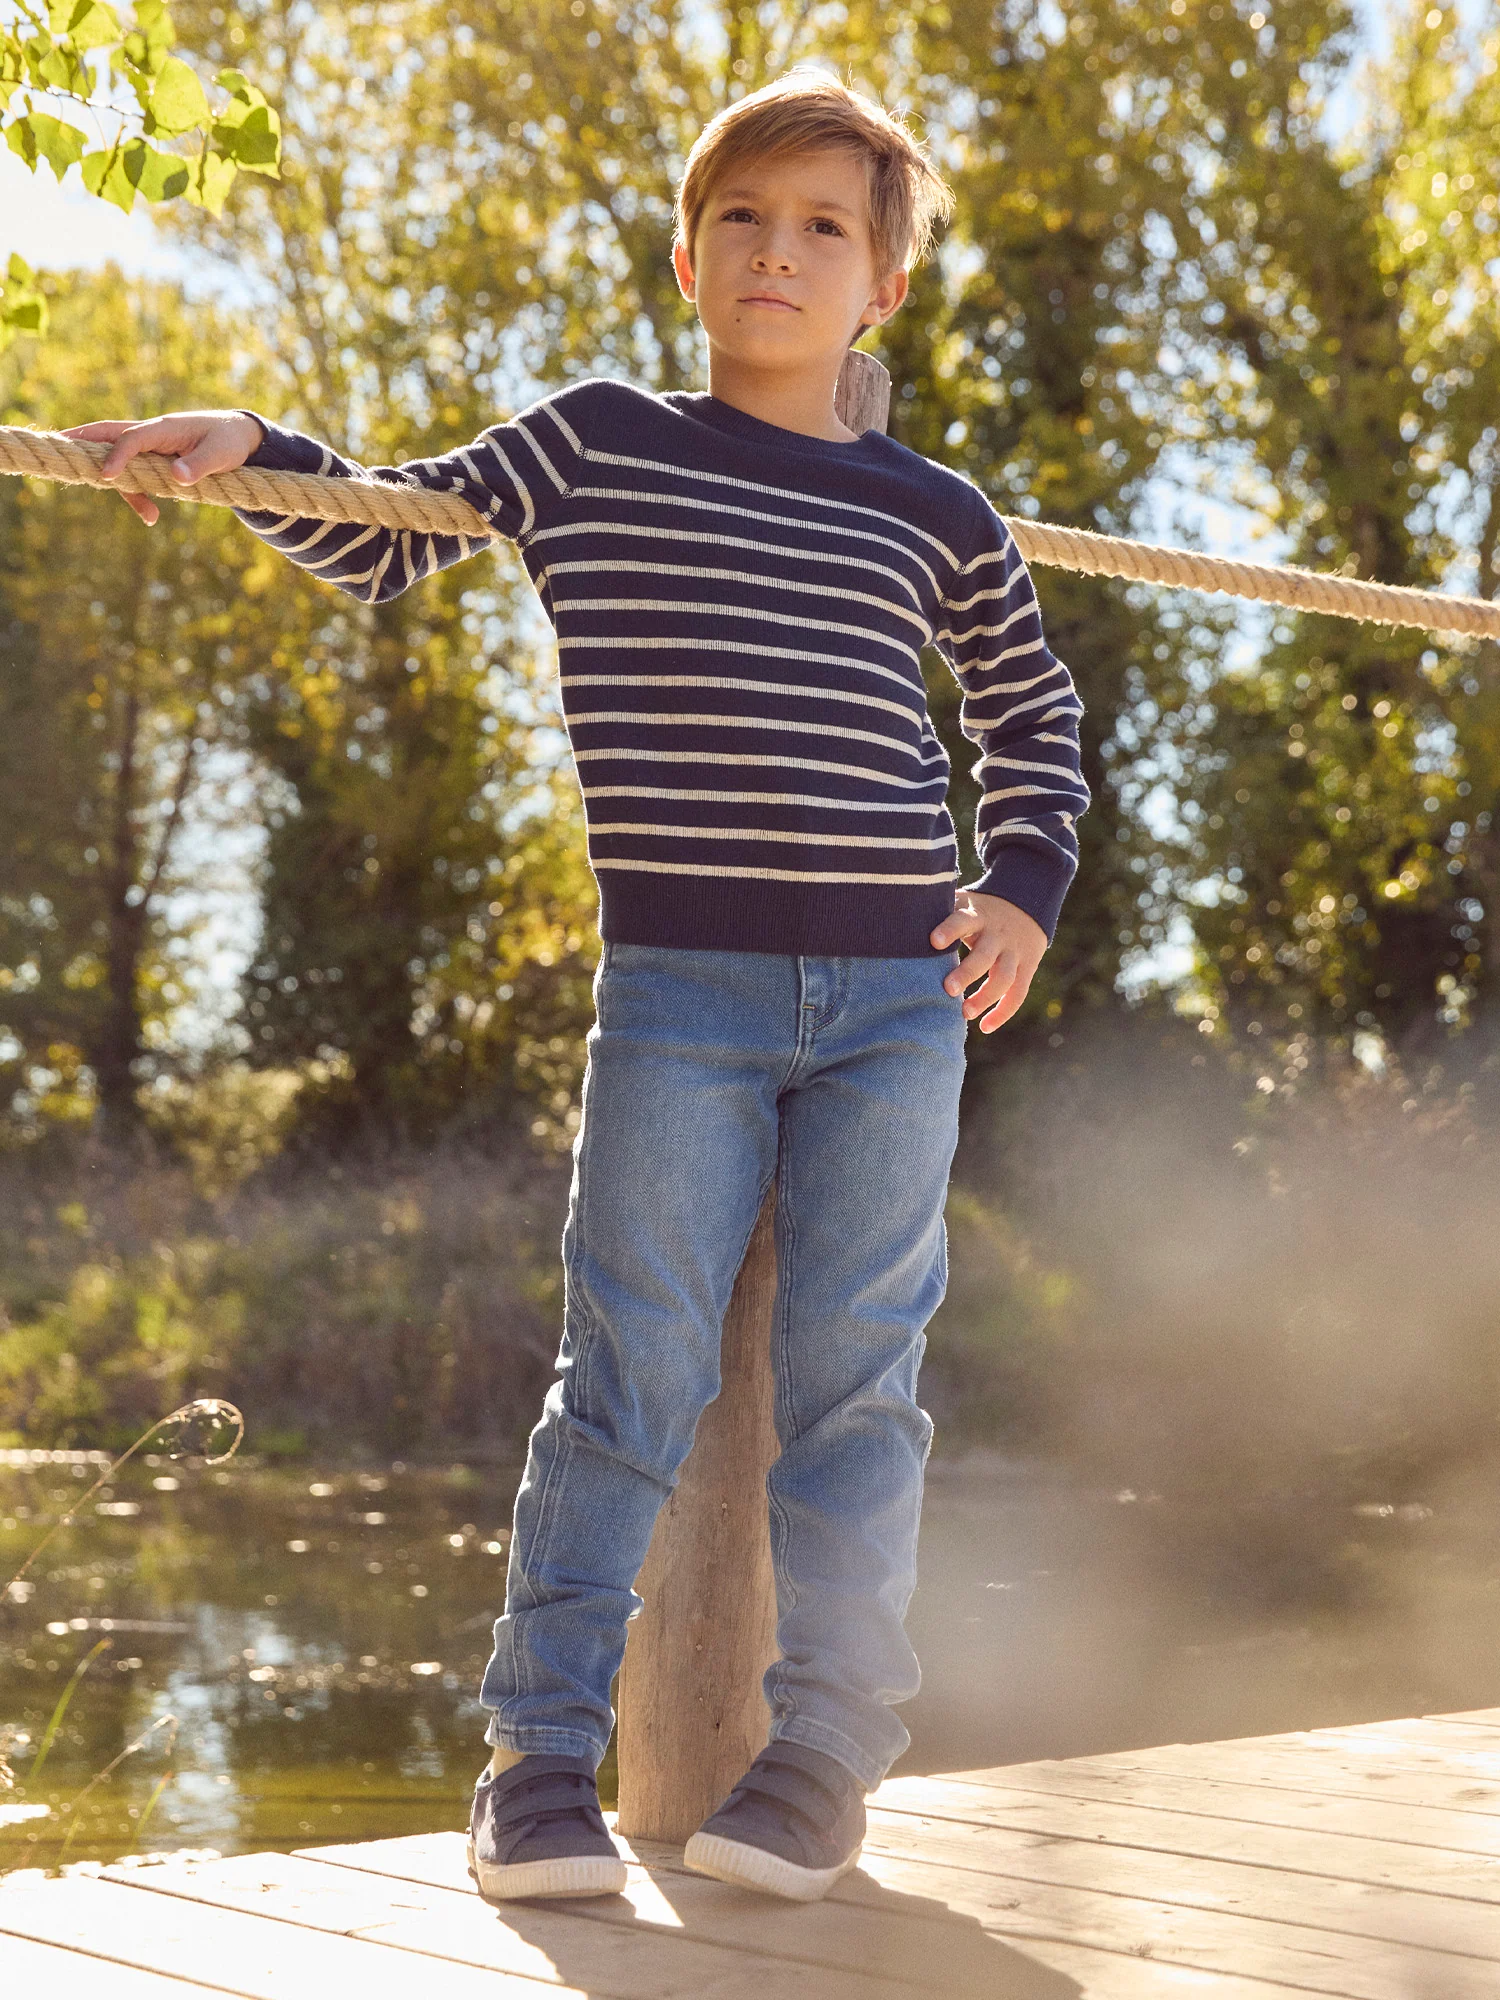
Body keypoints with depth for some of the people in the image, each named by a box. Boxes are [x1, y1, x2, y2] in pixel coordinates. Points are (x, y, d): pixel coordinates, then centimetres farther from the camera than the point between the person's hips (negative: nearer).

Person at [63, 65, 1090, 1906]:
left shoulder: (934, 518, 9)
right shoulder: (592, 445, 5)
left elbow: (1034, 709, 23)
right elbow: (390, 542, 13)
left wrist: (1023, 890, 9)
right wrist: (248, 449, -3)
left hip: (897, 994, 2)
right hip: (677, 989, -1)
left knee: (853, 1375, 3)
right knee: (632, 1372, -2)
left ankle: (826, 1751, 14)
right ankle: (539, 1751, 8)